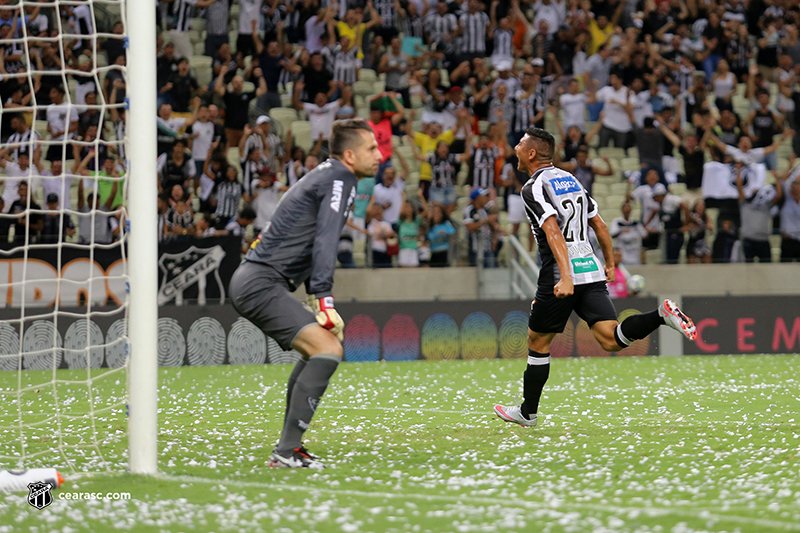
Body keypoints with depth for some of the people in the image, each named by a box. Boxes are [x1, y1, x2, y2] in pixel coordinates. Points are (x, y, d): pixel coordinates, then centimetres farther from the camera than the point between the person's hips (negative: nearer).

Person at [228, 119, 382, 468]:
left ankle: (289, 445, 22)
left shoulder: (326, 175, 21)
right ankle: (285, 452, -24)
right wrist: (325, 300, -23)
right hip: (261, 284, -11)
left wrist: (317, 299, 24)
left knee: (322, 346, 23)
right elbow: (325, 242, -19)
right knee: (328, 350, -20)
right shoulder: (340, 179, -9)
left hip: (252, 279, 11)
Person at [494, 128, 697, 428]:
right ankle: (661, 315, -27)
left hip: (560, 279, -6)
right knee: (611, 340, -5)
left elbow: (553, 232, -21)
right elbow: (599, 225, 21)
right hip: (591, 271, 6)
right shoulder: (570, 179, 17)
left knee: (538, 342, 10)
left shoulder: (534, 188, -7)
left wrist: (565, 277, -30)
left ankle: (528, 412, 19)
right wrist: (610, 264, 30)